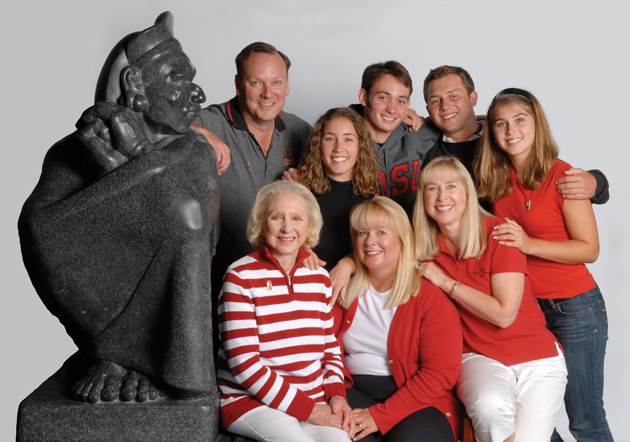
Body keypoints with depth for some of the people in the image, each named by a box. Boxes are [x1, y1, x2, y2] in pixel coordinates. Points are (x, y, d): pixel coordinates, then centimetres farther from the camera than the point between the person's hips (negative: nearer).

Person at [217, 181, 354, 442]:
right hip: (249, 399, -4)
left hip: (314, 400, 4)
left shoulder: (319, 277, 11)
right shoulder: (240, 276, -6)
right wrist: (307, 409, -13)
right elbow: (244, 364, -12)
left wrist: (336, 395, -2)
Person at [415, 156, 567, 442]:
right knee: (489, 406, -33)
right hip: (478, 356, 2)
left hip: (536, 357, -1)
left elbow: (504, 314, -18)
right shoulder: (425, 247, 0)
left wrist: (445, 282, -15)